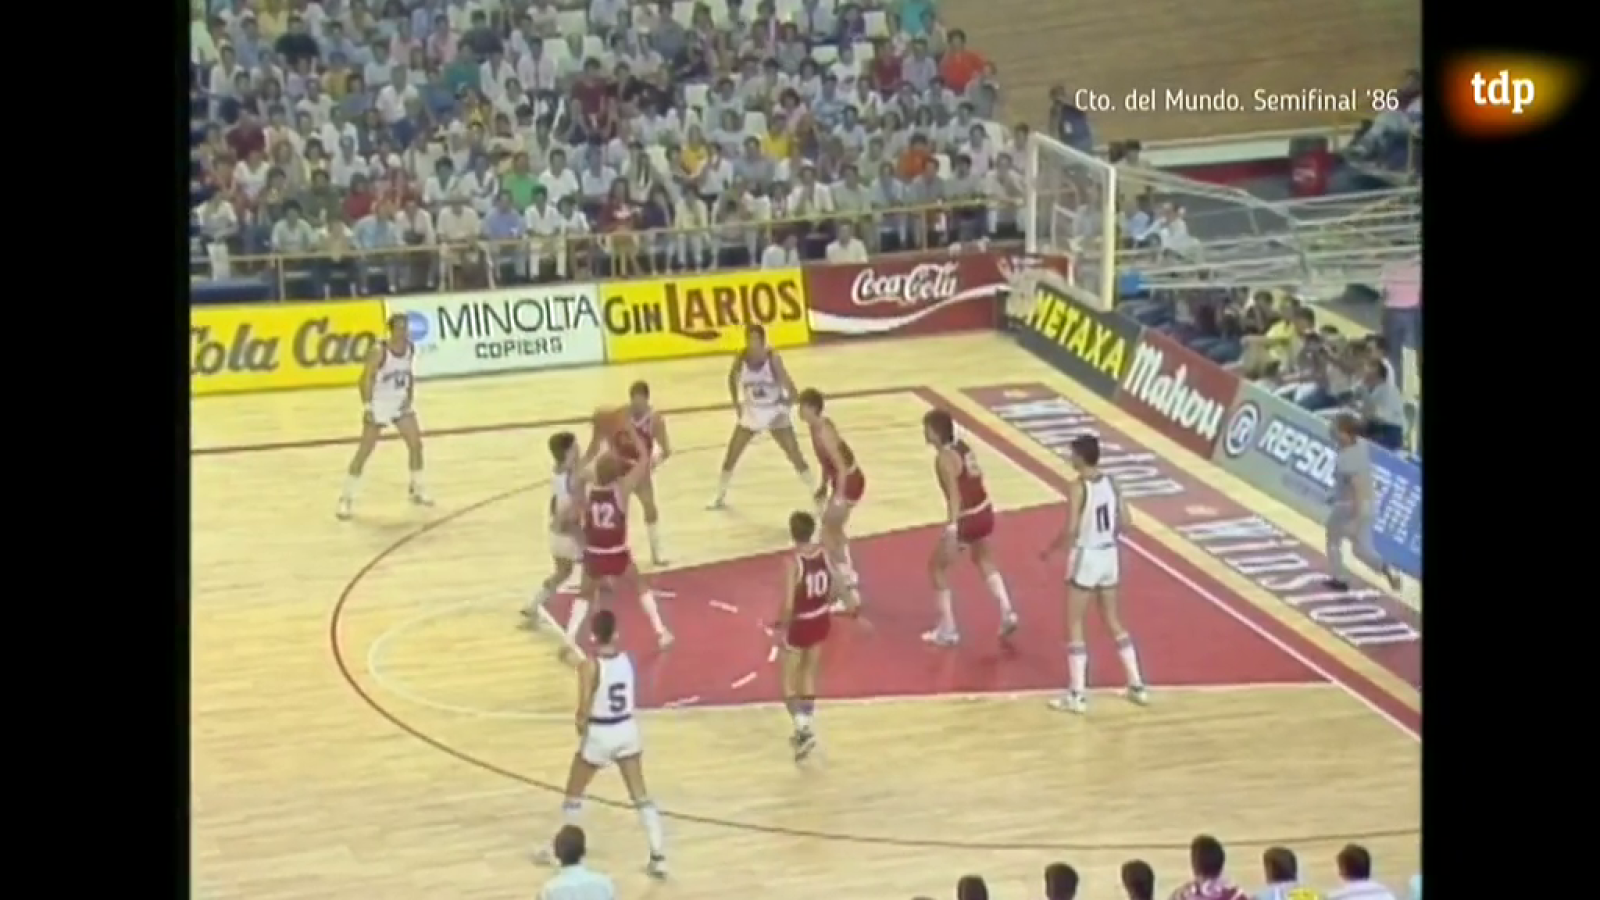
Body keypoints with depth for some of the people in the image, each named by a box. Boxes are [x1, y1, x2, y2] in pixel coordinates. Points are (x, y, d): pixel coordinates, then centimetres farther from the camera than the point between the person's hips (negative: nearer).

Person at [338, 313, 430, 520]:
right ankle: (347, 499, 0)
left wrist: (410, 397, -2)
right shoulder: (379, 352, -22)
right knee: (364, 451, -6)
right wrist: (367, 407, -24)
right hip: (379, 404, -6)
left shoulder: (410, 349, -3)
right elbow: (365, 379, -18)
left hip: (400, 403, 6)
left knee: (416, 444, 4)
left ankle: (417, 490, 22)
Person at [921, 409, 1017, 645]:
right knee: (984, 561, 34)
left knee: (937, 568, 10)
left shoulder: (944, 458, -19)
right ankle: (1006, 612, 28)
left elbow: (954, 493, -28)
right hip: (984, 513, 8)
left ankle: (947, 630, 11)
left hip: (967, 519, -8)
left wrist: (952, 527, -36)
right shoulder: (962, 447, 6)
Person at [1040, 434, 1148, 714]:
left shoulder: (1079, 488, -19)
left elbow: (1070, 531, -22)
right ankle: (1137, 685, 21)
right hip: (1109, 555, 7)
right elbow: (1123, 521, 6)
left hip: (1086, 558, -7)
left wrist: (1049, 551, -7)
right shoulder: (1110, 482, 2)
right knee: (1114, 622, 19)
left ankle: (1077, 694, 1)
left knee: (1074, 625, 2)